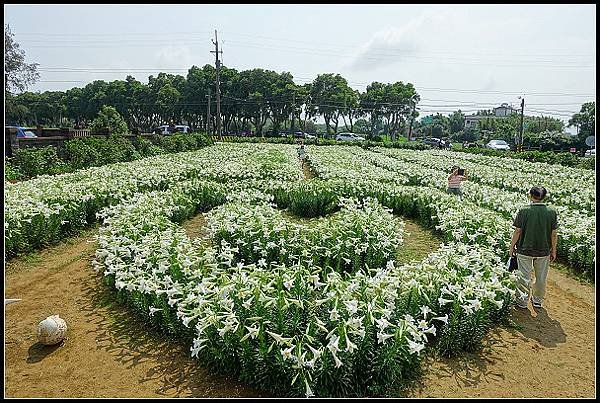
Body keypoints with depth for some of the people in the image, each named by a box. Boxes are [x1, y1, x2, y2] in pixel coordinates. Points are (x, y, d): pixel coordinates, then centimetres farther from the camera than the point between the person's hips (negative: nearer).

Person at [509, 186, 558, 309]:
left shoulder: (523, 211, -14)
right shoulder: (552, 212, -7)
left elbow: (517, 231, -10)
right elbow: (553, 234, -2)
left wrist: (512, 247, 2)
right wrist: (553, 251, 10)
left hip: (525, 250, -2)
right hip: (544, 251, 2)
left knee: (524, 277, 9)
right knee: (541, 278, 18)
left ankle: (522, 302, 18)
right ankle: (538, 301, 32)